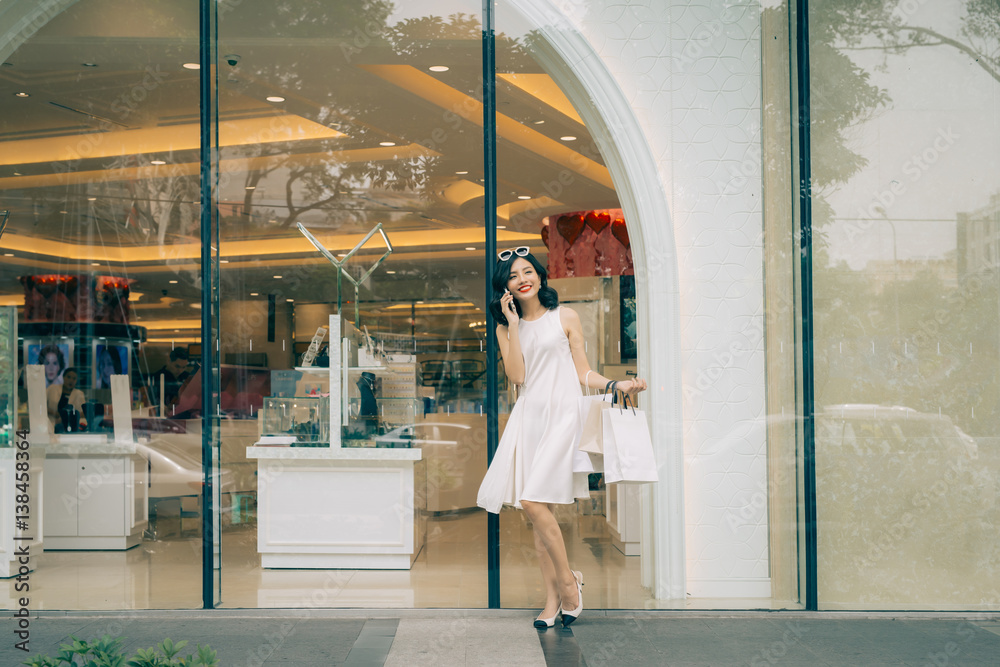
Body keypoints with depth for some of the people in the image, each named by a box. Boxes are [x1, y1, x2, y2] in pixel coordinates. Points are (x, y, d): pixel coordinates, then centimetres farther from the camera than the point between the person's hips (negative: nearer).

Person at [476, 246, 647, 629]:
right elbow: (516, 375, -2)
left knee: (532, 501, -17)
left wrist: (618, 385, -9)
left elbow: (583, 373, 6)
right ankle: (553, 597, 9)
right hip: (528, 417, 4)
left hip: (561, 414, -4)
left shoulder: (564, 318, 6)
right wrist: (513, 323, -3)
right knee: (539, 510, 2)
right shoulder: (505, 328, 13)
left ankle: (568, 580, 0)